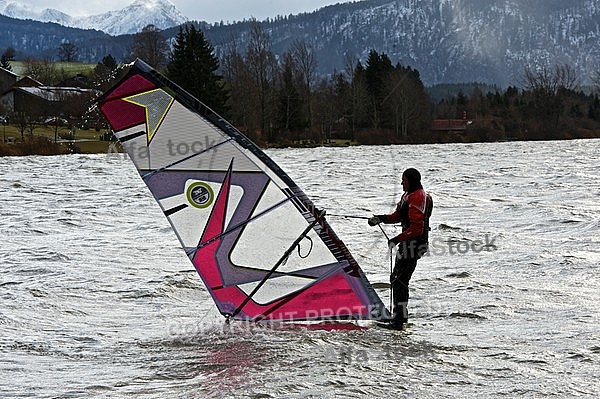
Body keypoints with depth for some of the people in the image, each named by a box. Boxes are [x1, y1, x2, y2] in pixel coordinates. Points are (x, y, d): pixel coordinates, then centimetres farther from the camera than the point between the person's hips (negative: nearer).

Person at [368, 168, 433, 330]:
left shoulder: (418, 198, -18)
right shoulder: (408, 195, 15)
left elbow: (417, 228, -24)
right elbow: (398, 216, 23)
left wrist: (397, 240, -24)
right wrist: (380, 219, 8)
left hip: (414, 243, -11)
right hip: (407, 242, 11)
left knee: (400, 280, -14)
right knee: (396, 278, 15)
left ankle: (399, 318, -13)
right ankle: (399, 316, 24)